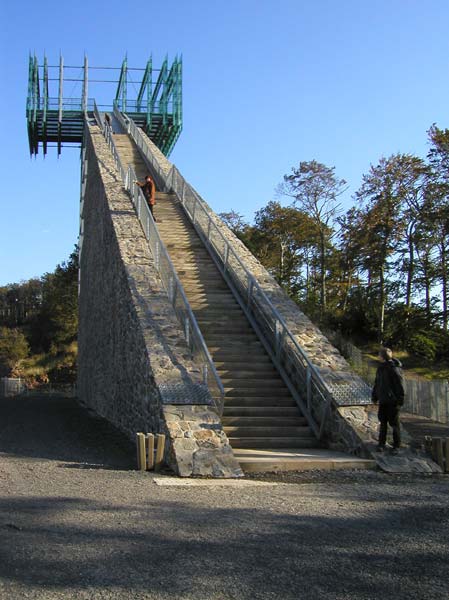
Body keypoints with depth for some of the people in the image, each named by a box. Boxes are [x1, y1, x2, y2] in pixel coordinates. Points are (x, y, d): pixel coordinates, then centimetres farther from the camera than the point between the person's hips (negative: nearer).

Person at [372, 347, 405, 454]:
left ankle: (396, 445, 13)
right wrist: (374, 397, 16)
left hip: (392, 401, -7)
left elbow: (400, 385, -15)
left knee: (394, 423, 3)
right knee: (383, 422, 10)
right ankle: (381, 444, 18)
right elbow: (376, 383, 17)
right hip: (383, 401, 7)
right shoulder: (381, 368, 9)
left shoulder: (394, 369, -15)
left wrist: (400, 400, -16)